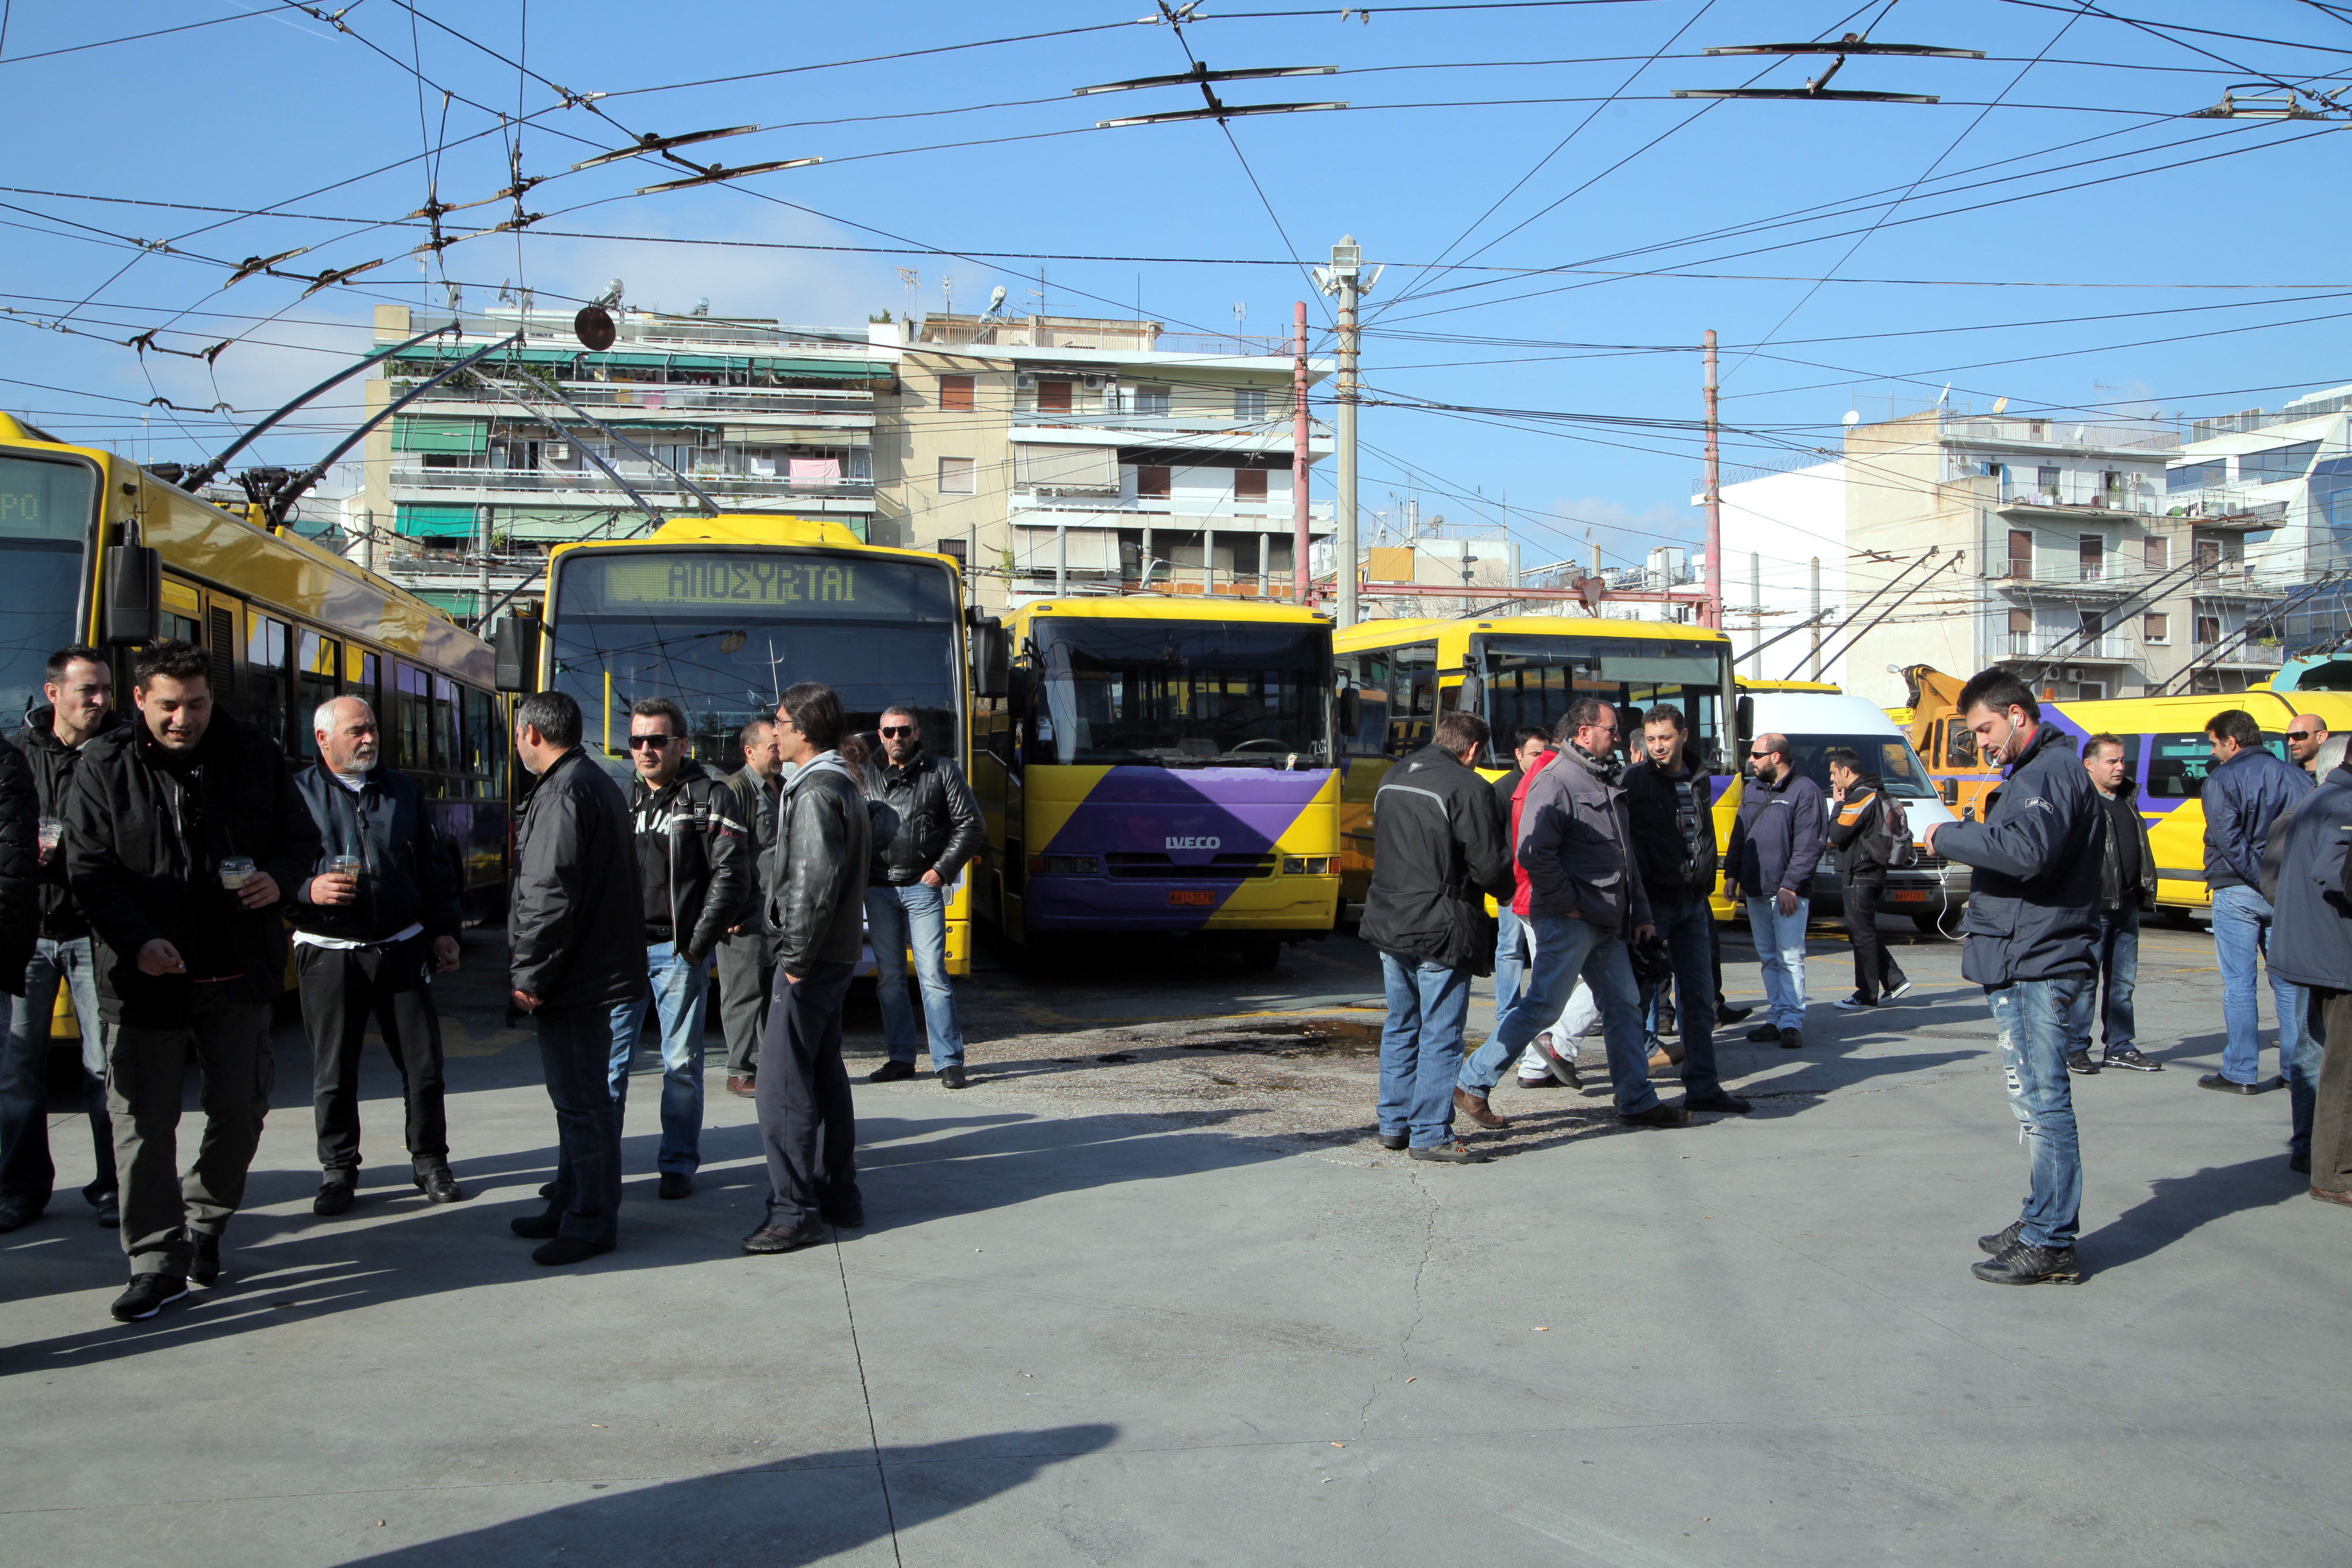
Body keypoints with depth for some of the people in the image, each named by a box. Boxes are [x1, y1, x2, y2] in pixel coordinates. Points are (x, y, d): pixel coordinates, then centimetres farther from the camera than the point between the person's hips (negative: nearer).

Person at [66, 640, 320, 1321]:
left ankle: (206, 1221, 34)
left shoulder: (254, 755, 2)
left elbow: (301, 839, 11)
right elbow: (89, 870, -5)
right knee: (144, 1122, 1)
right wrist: (138, 940, -20)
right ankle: (159, 1261, 11)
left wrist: (278, 878, -11)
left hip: (239, 974, 2)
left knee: (240, 1108, 11)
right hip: (143, 977, -2)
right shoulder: (104, 767, -3)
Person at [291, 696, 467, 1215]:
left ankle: (429, 1160, 20)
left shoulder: (403, 792, 12)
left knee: (423, 1065, 6)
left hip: (402, 948, 3)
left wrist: (443, 929, 11)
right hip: (328, 953, -3)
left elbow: (435, 868, 16)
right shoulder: (299, 793, 0)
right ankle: (338, 1169, 20)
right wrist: (308, 890, -22)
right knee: (333, 1074, 6)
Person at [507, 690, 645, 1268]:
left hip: (573, 978, -11)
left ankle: (591, 1223, 4)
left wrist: (529, 974, -17)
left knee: (582, 1101, -3)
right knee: (580, 1097, 19)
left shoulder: (562, 794, -18)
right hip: (598, 967, 11)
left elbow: (550, 896, -23)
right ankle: (570, 1207, 30)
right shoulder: (598, 783, 17)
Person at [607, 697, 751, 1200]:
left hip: (677, 951, -4)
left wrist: (697, 944, -10)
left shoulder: (710, 797, -2)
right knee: (606, 1057, 5)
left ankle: (678, 1164, 14)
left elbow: (731, 876, -7)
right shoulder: (621, 798, 14)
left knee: (682, 1064, 4)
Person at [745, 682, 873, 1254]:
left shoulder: (815, 791, -17)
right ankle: (838, 1196, 24)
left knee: (783, 1082, -7)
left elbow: (814, 882, -23)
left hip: (812, 956, -11)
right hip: (839, 951, 11)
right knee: (824, 1075, 16)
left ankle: (794, 1212, -4)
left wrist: (796, 955, -19)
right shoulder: (844, 784, 15)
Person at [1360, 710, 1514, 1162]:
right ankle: (1430, 1135, 0)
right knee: (1440, 1034, -2)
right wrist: (1505, 890, 7)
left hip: (1388, 923, 8)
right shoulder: (1467, 788, -14)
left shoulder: (1391, 780, 11)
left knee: (1400, 1027, 17)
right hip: (1440, 931, -8)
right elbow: (1490, 866, -13)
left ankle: (1394, 1124, 23)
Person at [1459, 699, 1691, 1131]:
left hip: (1607, 924, 9)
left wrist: (1640, 912, 16)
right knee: (1542, 1006, -7)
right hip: (1568, 921, -9)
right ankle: (1473, 1083, 1)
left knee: (1624, 1005, 10)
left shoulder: (1608, 783, 17)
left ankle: (1637, 1102, 18)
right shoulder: (1556, 782, -13)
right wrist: (1568, 904, -18)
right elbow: (1534, 853, -22)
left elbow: (1625, 855, 22)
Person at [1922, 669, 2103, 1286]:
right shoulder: (2039, 771, 21)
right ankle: (2042, 1224, 26)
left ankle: (2050, 1246, -2)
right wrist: (1977, 834, 4)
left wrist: (1949, 836, -18)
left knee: (2042, 1103, -7)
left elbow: (2028, 850, -29)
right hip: (2024, 964, 11)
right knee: (2037, 1102, 17)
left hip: (2034, 967, -11)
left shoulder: (2051, 771, -14)